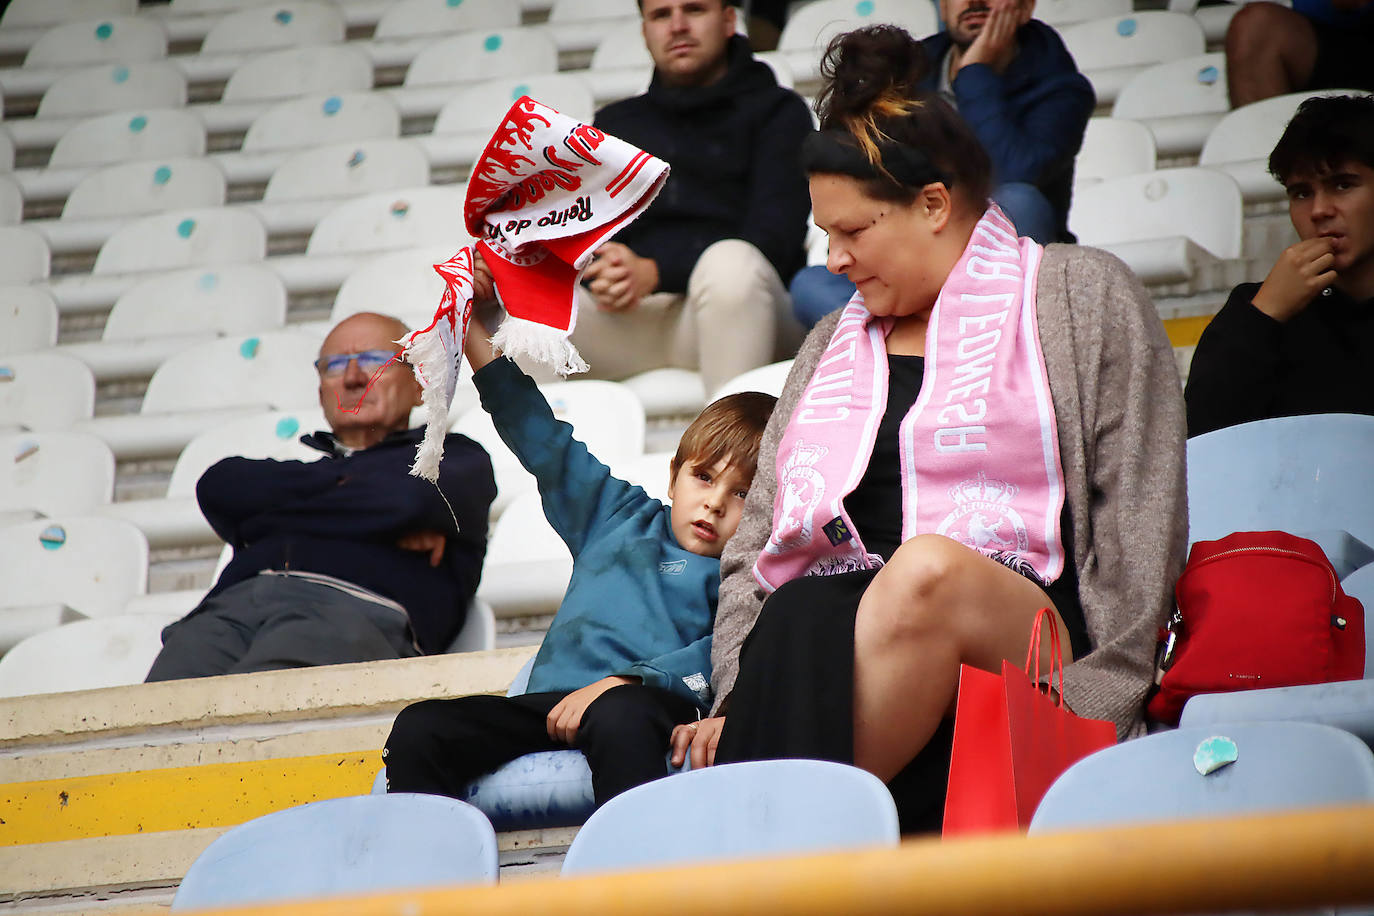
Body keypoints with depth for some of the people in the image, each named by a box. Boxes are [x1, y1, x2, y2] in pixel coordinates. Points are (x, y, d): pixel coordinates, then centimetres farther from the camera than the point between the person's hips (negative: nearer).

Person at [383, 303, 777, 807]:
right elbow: (542, 441, 34)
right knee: (419, 728, -20)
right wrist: (472, 327, 32)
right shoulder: (620, 516, 31)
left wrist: (618, 683, -19)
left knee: (620, 718, -42)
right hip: (552, 702, 5)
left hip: (646, 702, -5)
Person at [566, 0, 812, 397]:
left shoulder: (775, 109, 13)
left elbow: (773, 235, -3)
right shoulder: (616, 122, 27)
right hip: (630, 319, 3)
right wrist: (597, 275, -11)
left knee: (731, 262, -39)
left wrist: (655, 273, -16)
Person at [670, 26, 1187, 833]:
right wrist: (735, 701, 4)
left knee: (926, 566, -38)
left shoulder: (1082, 296, 11)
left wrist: (1091, 700, -10)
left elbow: (1137, 519, 2)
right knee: (801, 617, -35)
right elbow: (758, 539, 22)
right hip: (829, 621, 3)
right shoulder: (833, 345, 28)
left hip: (1025, 630, -3)